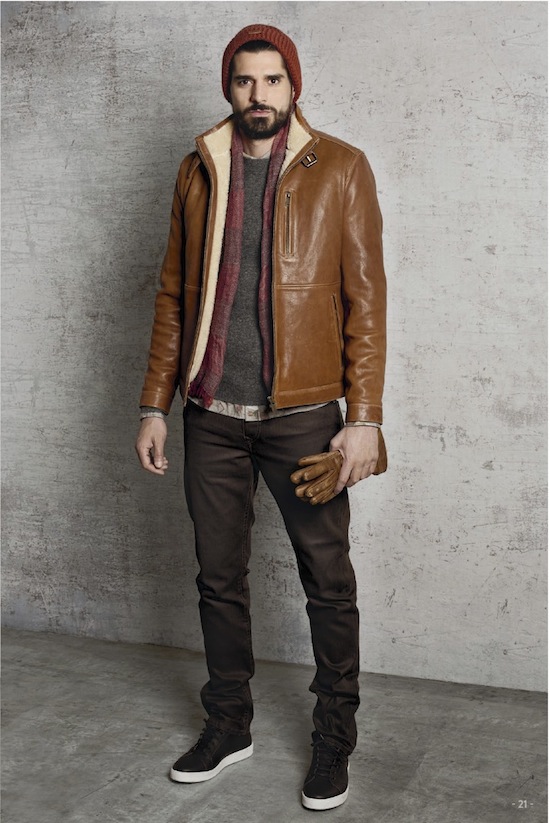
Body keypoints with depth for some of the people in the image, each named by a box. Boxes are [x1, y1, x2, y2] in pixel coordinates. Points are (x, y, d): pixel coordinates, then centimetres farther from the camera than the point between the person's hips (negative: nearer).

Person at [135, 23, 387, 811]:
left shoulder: (339, 168, -1)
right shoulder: (198, 172, 9)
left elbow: (365, 297, -5)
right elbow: (175, 295, 11)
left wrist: (365, 417, -12)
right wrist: (155, 403, 7)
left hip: (302, 414, -3)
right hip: (213, 417, 3)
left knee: (327, 580, 5)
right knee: (219, 578, 13)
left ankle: (335, 737, 23)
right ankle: (228, 724, 31)